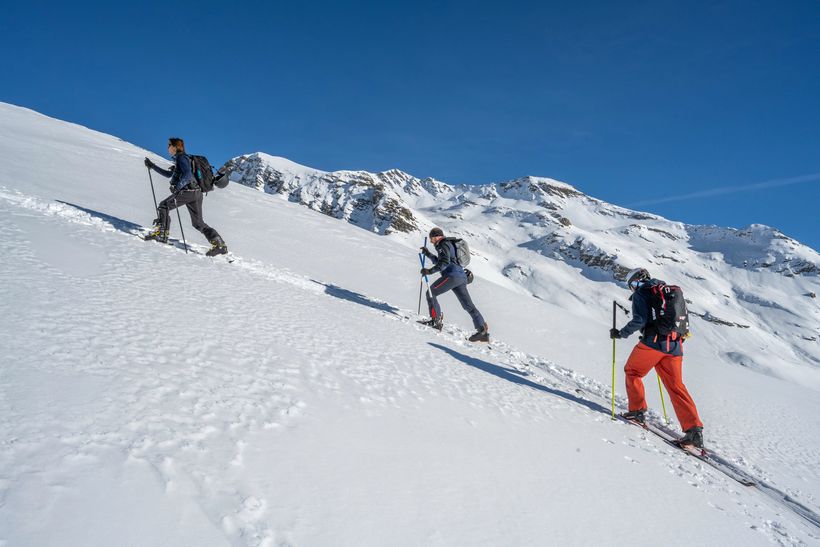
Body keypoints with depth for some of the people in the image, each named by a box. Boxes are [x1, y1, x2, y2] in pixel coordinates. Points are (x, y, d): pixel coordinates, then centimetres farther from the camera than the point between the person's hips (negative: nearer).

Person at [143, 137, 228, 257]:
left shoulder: (181, 158, -2)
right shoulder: (179, 160, 28)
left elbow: (187, 174, -18)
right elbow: (168, 174, 39)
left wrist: (178, 186, -29)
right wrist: (152, 166, 40)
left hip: (187, 191, -9)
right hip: (196, 192, 9)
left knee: (164, 206, 2)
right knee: (198, 223, 6)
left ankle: (161, 234, -4)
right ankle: (219, 244, -5)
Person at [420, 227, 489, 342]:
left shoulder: (444, 244, -1)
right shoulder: (448, 244, 29)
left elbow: (444, 262, -17)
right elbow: (439, 262, 39)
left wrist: (430, 271, -21)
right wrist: (428, 254, 35)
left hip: (452, 275, -10)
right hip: (461, 276, 10)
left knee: (430, 293, 1)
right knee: (468, 305, 5)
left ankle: (436, 320, -6)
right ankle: (483, 331, -1)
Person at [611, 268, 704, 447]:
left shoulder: (641, 293, 2)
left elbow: (639, 320, -12)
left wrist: (621, 333, -2)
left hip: (652, 343, -6)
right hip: (675, 346, 6)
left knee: (632, 372, 16)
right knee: (676, 386, 5)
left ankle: (637, 410, 14)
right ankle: (694, 429, -4)